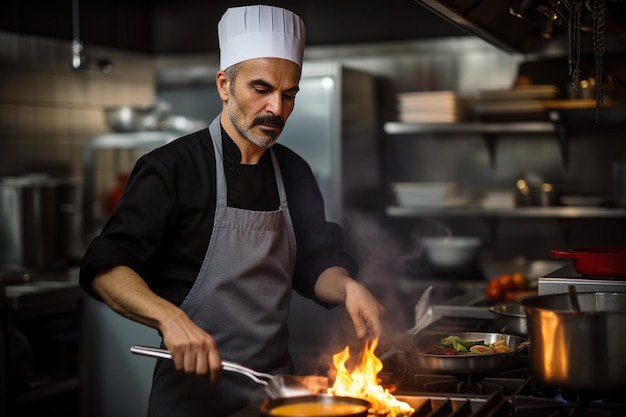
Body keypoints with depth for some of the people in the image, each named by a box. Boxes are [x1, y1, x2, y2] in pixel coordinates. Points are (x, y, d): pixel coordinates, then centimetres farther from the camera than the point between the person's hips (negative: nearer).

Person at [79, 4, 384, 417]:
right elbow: (105, 269, -18)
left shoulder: (295, 173, 6)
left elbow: (315, 266, 10)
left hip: (276, 382, 6)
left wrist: (348, 287, -12)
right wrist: (170, 318, -35)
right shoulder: (172, 167, -12)